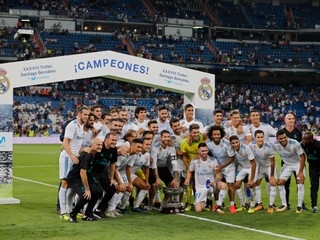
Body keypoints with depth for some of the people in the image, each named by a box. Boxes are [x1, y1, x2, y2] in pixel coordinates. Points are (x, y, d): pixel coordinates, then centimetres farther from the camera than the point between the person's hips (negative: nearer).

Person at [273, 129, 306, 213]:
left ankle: (299, 206, -10)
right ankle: (284, 205, 11)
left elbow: (302, 156, -21)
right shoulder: (275, 144, -21)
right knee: (280, 183, -4)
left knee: (300, 181, -20)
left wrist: (300, 171, -23)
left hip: (298, 163, -4)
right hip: (287, 165, 4)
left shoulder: (294, 143, -31)